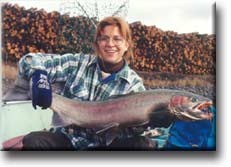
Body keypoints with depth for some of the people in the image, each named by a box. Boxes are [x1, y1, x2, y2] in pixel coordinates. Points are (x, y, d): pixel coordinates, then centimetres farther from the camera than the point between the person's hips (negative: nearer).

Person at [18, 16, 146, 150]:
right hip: (64, 137, 0)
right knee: (32, 141, -27)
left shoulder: (134, 84, -2)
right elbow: (30, 60, -4)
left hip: (99, 145, 1)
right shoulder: (79, 63, -1)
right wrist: (39, 75, -26)